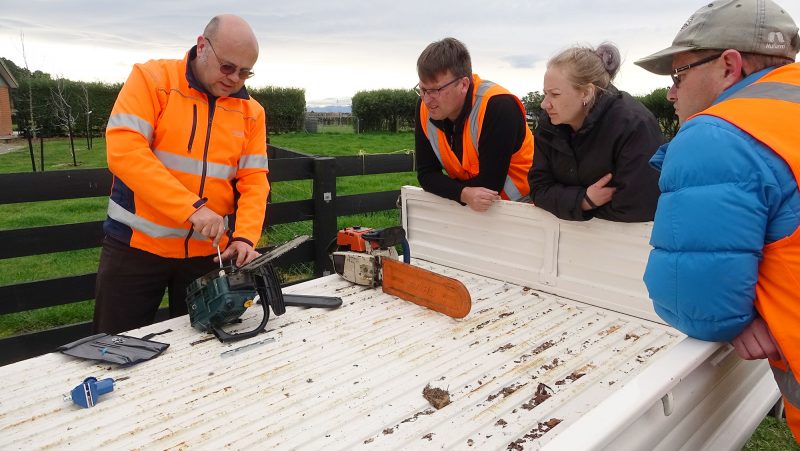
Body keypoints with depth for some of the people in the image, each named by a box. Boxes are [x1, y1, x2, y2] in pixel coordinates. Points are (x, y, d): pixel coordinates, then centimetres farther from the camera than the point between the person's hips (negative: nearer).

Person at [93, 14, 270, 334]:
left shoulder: (251, 112, 3)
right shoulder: (151, 79, -7)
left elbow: (254, 182, -1)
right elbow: (124, 151, -19)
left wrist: (245, 237, -18)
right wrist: (191, 208, -26)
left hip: (208, 251, 3)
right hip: (137, 244, -2)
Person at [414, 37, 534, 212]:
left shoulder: (498, 106, -24)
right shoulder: (425, 109, -7)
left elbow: (490, 184, -23)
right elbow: (426, 173, -7)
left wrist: (446, 187, -12)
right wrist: (463, 194, -23)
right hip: (466, 206, 4)